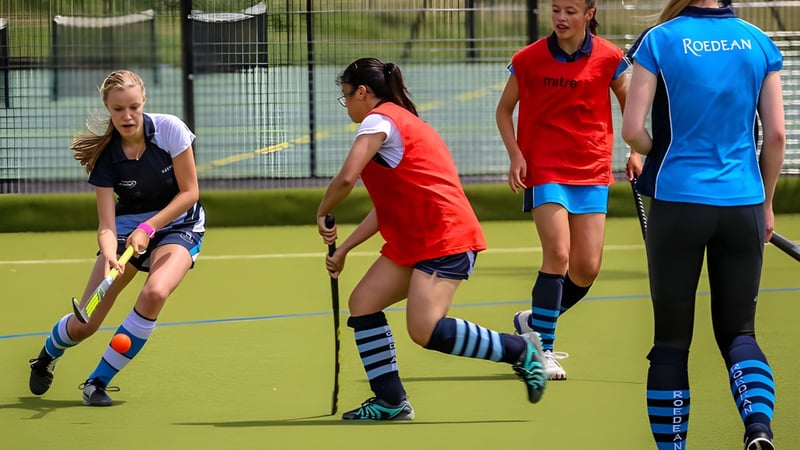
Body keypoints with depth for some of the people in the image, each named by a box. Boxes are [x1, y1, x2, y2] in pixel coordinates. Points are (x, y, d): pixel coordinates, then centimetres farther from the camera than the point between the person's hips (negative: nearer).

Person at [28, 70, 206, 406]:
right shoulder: (105, 154, -17)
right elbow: (106, 225, -21)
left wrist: (148, 229, -25)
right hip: (127, 228, 1)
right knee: (83, 325, -4)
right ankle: (47, 357, 36)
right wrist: (109, 254, -43)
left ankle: (99, 381, -16)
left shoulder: (169, 129, -21)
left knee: (155, 293, -33)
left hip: (177, 224, -1)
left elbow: (189, 192, -14)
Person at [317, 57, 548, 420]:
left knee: (426, 331, -20)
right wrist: (343, 249, 22)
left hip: (444, 238, -11)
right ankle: (390, 402, 6)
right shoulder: (400, 121, 24)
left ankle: (520, 351, -8)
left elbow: (346, 178, -18)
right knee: (362, 303, 5)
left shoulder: (379, 120, -7)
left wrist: (322, 214, 1)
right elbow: (388, 206, 24)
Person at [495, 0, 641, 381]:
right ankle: (543, 349, -6)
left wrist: (634, 151, 3)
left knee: (587, 268, -1)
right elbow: (504, 110, 7)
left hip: (592, 172, 3)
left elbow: (629, 103, 14)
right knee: (558, 254, -17)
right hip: (544, 170, -2)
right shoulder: (528, 59, -5)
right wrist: (516, 156, -6)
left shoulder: (608, 58, -2)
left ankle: (534, 321, 25)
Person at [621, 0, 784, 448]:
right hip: (743, 205, 2)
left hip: (678, 201, -2)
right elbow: (777, 134, 2)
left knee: (672, 338, 8)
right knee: (739, 331, 11)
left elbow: (632, 130, -9)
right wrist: (766, 202, 14)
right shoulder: (759, 42, 3)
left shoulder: (660, 41, -5)